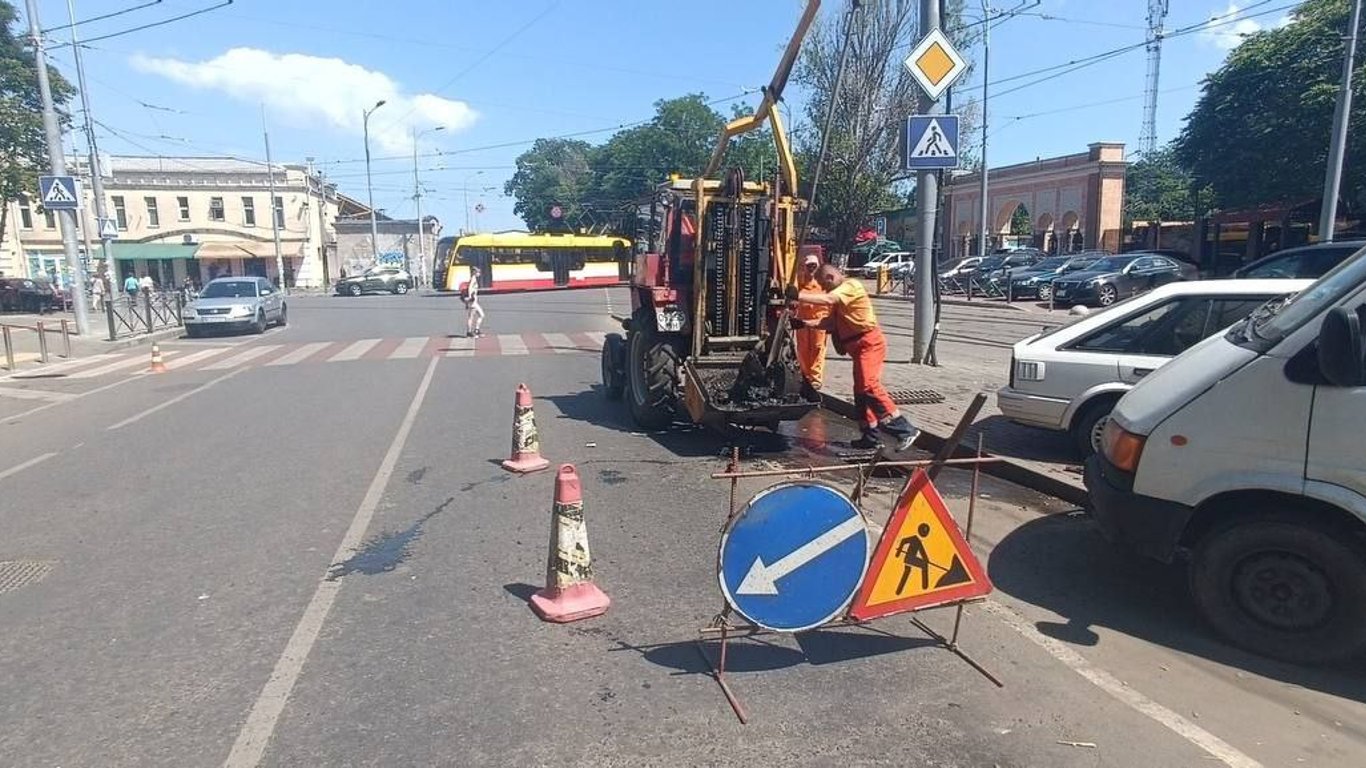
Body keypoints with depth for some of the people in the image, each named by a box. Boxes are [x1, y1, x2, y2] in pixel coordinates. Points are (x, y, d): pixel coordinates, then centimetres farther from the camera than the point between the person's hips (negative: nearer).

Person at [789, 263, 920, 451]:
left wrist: (798, 296, -27)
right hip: (858, 346, 11)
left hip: (869, 343, -11)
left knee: (869, 386, -23)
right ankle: (871, 437, 20)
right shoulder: (839, 294, 22)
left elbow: (827, 300, -27)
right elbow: (831, 322, 17)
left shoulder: (851, 286, -10)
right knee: (861, 392, 12)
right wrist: (804, 323, 7)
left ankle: (905, 430, -23)